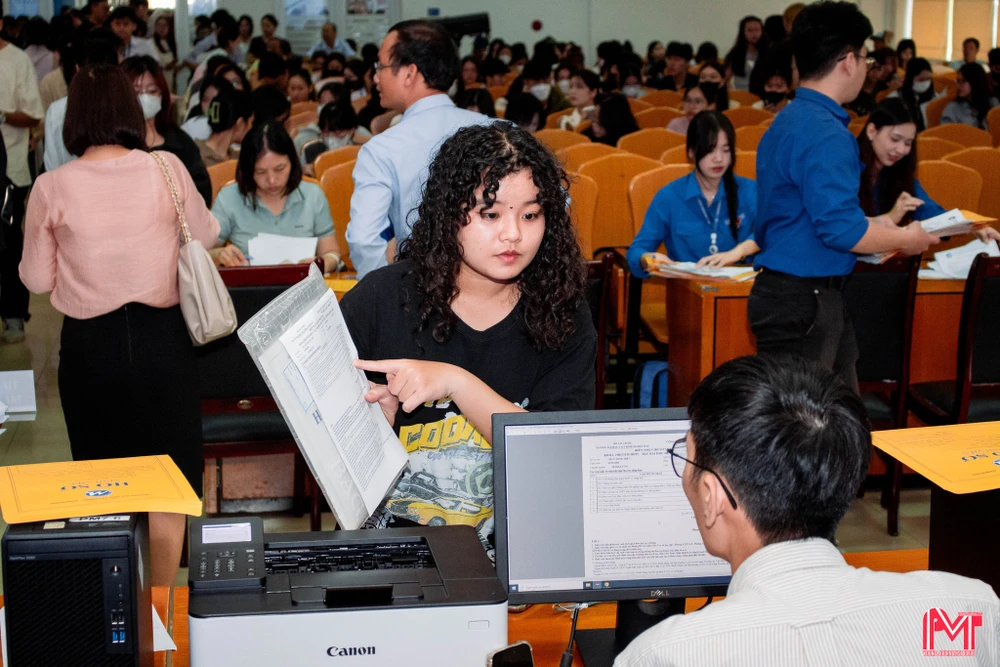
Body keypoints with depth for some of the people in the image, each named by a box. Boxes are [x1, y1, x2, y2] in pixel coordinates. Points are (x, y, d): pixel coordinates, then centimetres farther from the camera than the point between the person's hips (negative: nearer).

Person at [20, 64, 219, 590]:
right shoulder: (166, 169, -8)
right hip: (162, 335, 0)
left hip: (89, 344, 0)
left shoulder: (52, 188, -9)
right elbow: (205, 235, 9)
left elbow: (37, 280, 0)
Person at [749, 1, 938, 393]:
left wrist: (876, 228, 19)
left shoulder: (788, 121, 12)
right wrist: (904, 240, -8)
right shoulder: (825, 133, -20)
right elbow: (841, 229, -25)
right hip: (802, 303, -10)